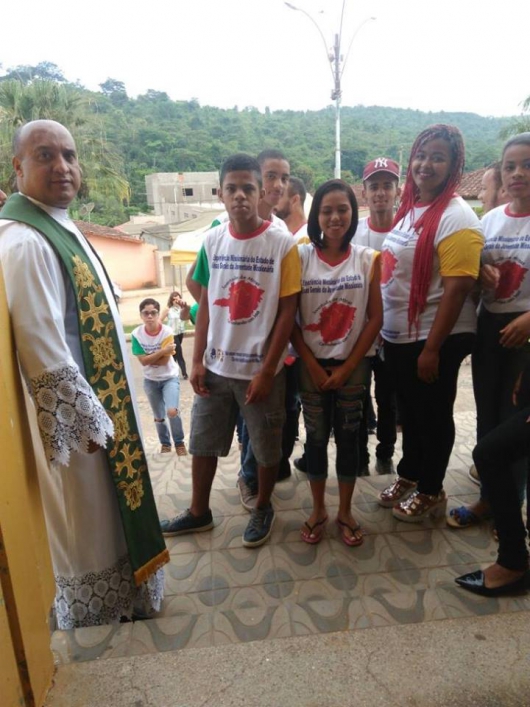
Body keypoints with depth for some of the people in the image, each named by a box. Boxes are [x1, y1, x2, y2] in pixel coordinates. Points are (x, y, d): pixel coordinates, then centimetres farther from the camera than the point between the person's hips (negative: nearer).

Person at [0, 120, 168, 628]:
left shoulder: (62, 229, 8)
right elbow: (45, 354, -25)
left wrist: (106, 412, 16)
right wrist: (90, 422, -17)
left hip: (97, 402, 9)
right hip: (74, 417, -9)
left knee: (105, 516, 25)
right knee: (86, 525, 12)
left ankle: (117, 600, 49)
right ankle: (96, 618, 37)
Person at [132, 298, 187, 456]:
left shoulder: (167, 332, -20)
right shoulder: (136, 334, -14)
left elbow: (165, 360, -21)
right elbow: (143, 361, -20)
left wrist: (150, 357, -17)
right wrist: (162, 351, -29)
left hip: (170, 377, -2)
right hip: (150, 380, 3)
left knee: (172, 411, -20)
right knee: (159, 417, 13)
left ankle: (179, 443, 5)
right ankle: (165, 444, 37)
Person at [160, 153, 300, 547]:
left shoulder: (283, 244, -10)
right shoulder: (212, 241, 1)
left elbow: (287, 312, -10)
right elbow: (206, 304, 6)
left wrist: (267, 370, -12)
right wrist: (197, 361, 2)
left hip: (260, 368, -3)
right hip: (216, 366, 4)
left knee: (266, 448, 13)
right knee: (202, 443, 16)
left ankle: (263, 509, 39)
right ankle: (199, 512, 38)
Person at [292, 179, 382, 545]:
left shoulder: (368, 259, -2)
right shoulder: (301, 257, -3)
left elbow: (375, 318, -3)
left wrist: (347, 367, -7)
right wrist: (312, 365, -8)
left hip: (353, 365, 0)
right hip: (312, 365, 0)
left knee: (348, 437, 9)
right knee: (316, 438, 9)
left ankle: (345, 511, 28)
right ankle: (318, 509, 28)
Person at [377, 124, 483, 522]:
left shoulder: (456, 219, -16)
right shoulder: (410, 207, 9)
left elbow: (456, 290, -21)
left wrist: (432, 348, -21)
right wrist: (389, 331, 12)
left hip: (436, 339, -7)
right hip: (399, 334, 8)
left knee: (433, 416, 9)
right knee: (410, 411, 20)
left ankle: (431, 492, 28)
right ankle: (409, 476, 39)